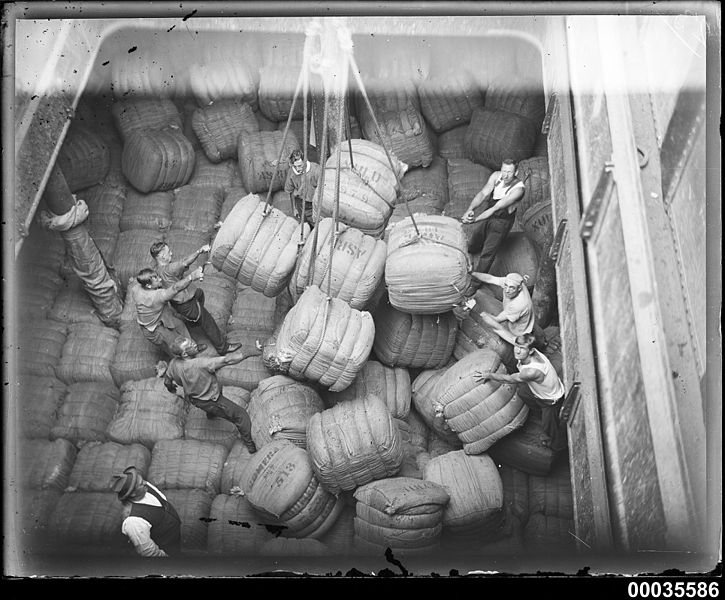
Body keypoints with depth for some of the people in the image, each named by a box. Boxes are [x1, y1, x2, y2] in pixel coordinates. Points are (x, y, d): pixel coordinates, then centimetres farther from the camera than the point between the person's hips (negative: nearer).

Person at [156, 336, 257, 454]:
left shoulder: (174, 363, -20)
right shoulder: (200, 364, -42)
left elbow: (167, 381, -1)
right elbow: (227, 360, -42)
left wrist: (172, 390, 23)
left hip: (192, 397, 7)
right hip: (211, 399, -7)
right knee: (240, 416, 7)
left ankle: (211, 414, 69)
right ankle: (251, 446, 20)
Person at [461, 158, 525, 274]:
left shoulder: (518, 188, -29)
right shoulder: (496, 176, -13)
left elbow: (496, 208, -33)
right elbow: (483, 194, -24)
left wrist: (475, 220, -38)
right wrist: (470, 210, -43)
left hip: (502, 222, -6)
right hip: (488, 218, 6)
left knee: (487, 255, -12)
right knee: (472, 248, 19)